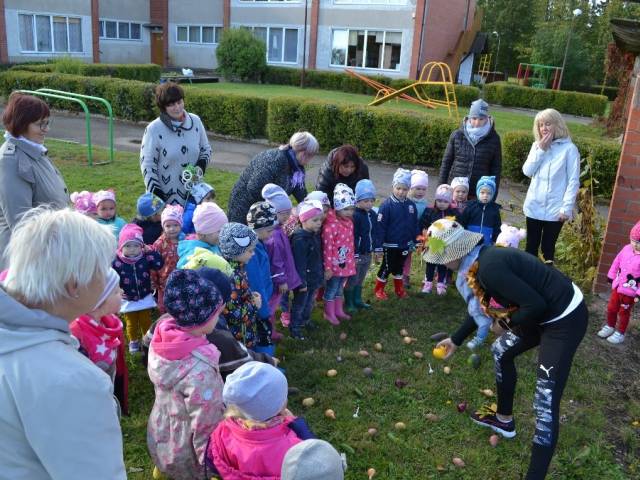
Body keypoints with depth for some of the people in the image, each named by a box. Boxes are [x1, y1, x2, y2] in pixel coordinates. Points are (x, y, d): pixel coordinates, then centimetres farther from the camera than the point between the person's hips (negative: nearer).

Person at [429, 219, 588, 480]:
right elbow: (483, 308, 21)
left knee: (545, 404, -9)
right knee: (501, 351, 26)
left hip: (565, 319, -11)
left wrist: (506, 324, -9)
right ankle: (504, 419, 44)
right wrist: (456, 340, 30)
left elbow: (535, 304, -28)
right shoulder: (483, 260, 6)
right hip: (545, 313, 11)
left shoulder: (489, 267, -27)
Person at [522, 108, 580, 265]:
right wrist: (541, 150, -10)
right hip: (534, 206, 4)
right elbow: (527, 171, -3)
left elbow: (573, 181, -9)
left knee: (547, 248, 5)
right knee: (531, 246, 14)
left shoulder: (569, 149, -8)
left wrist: (567, 208, -15)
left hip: (555, 209, -4)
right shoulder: (537, 145, 7)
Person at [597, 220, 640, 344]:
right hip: (617, 286, 6)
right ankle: (610, 326, 41)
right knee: (611, 308, 19)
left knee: (624, 313, 12)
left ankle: (620, 333, 30)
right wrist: (611, 276, 15)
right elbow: (617, 262, 7)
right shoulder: (627, 248, -8)